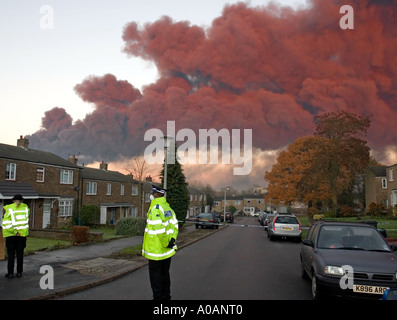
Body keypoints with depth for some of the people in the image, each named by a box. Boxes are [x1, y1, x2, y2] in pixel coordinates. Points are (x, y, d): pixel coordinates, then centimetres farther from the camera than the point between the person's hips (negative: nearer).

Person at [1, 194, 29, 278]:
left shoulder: (9, 209, -7)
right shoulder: (25, 208, 2)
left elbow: (5, 224, -16)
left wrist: (15, 232, -14)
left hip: (11, 235, -2)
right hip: (22, 234, 2)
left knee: (11, 254, 6)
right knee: (20, 254, 9)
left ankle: (10, 273, 9)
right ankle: (19, 272, 12)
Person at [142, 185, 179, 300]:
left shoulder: (155, 209, -21)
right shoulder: (168, 207, 7)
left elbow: (159, 229, -28)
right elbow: (174, 225, 8)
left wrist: (166, 243, -18)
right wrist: (172, 239, 0)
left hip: (156, 251, -8)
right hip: (168, 251, 8)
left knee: (155, 275, 5)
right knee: (165, 273, 20)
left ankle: (158, 297, 11)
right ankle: (166, 296, 31)